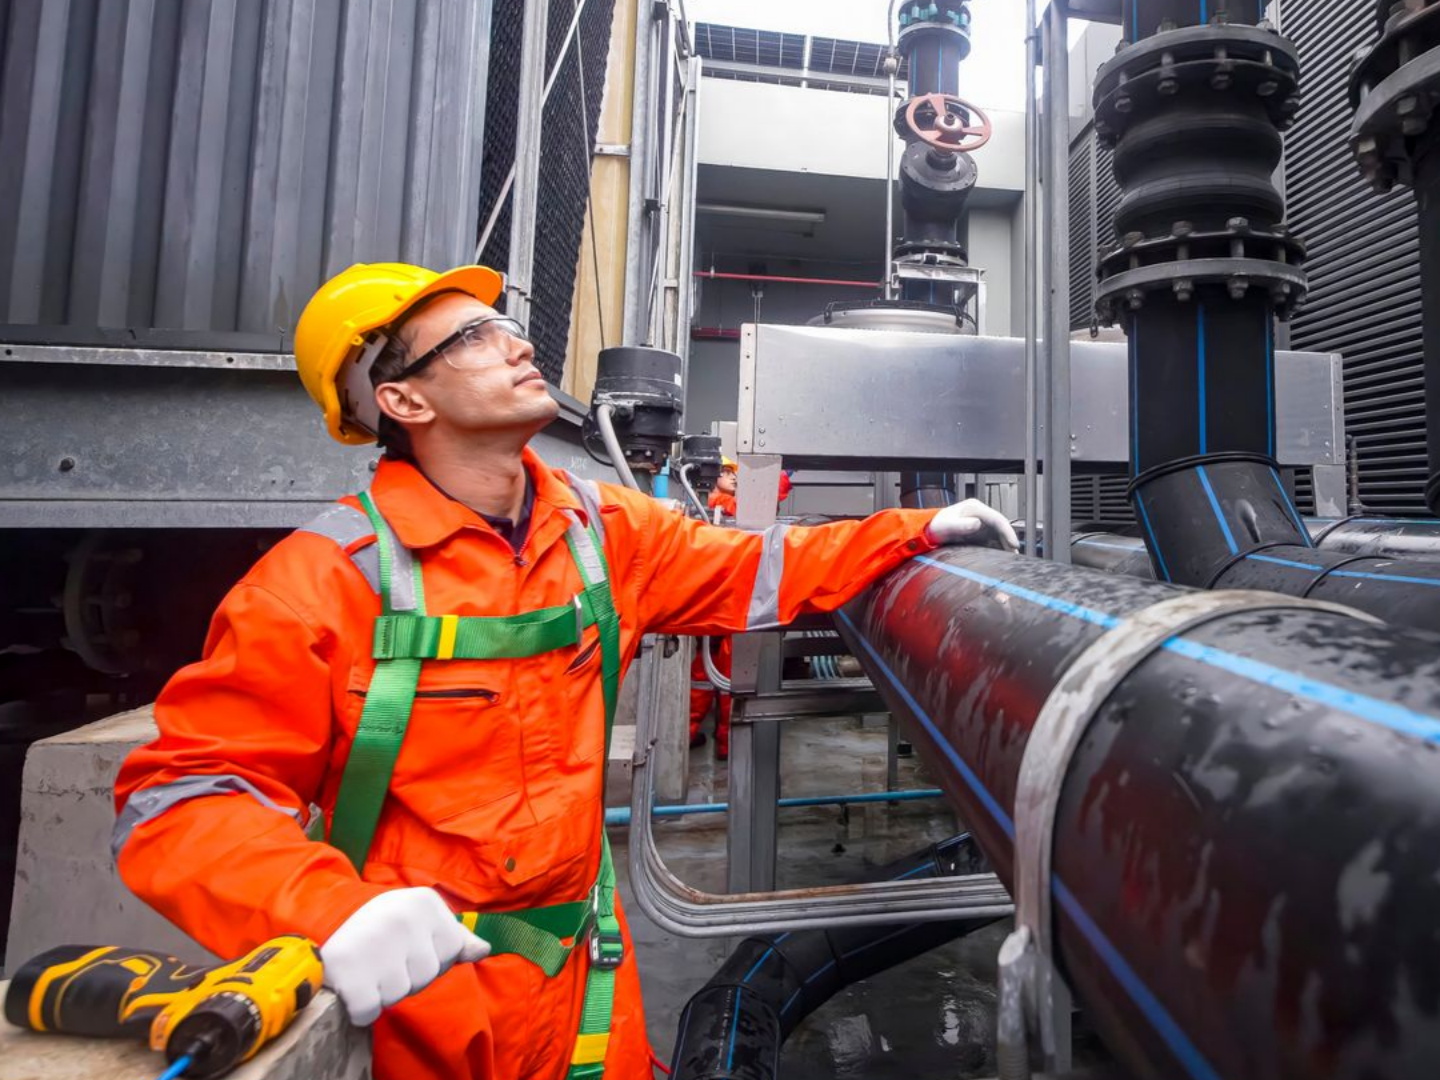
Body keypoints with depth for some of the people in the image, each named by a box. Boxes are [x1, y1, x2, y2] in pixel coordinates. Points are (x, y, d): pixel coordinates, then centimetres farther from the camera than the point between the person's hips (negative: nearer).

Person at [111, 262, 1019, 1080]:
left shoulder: (602, 529, -5)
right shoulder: (325, 580, -19)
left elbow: (752, 574, 2)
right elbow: (183, 797, -17)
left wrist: (912, 531, 1)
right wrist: (333, 908, -35)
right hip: (407, 992, -3)